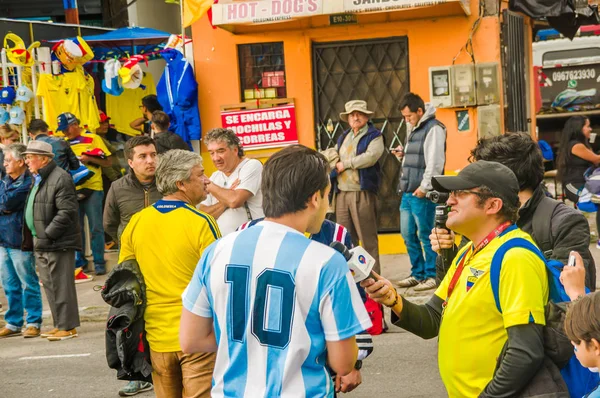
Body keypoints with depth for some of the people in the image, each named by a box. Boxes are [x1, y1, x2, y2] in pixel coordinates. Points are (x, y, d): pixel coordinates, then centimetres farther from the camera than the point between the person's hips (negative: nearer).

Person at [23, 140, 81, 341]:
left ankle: (68, 327, 2)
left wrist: (47, 235, -20)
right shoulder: (37, 179, 15)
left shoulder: (60, 178, -15)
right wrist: (34, 235, 12)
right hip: (41, 244, 9)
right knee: (50, 286, 14)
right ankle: (60, 325, 22)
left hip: (58, 244, -9)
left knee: (61, 286, -4)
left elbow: (66, 213, -20)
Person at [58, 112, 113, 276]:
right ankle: (80, 261, 16)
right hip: (72, 190, 4)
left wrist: (89, 159, -15)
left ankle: (99, 262, 4)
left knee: (96, 228, -2)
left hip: (92, 189, -4)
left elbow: (108, 162, -2)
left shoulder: (92, 138, -2)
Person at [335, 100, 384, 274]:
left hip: (363, 193, -6)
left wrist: (345, 164, -9)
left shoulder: (374, 136, 1)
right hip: (342, 193, 6)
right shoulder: (343, 138, 21)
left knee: (368, 238, -5)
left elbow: (371, 157, -16)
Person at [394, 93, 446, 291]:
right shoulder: (413, 129, 18)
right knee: (408, 234, 12)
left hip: (422, 193, -9)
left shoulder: (433, 129, -10)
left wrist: (424, 187, -18)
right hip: (408, 192, 9)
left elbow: (435, 162, -16)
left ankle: (432, 275, 6)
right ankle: (417, 274, 22)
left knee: (426, 235, -3)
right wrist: (403, 154, 7)